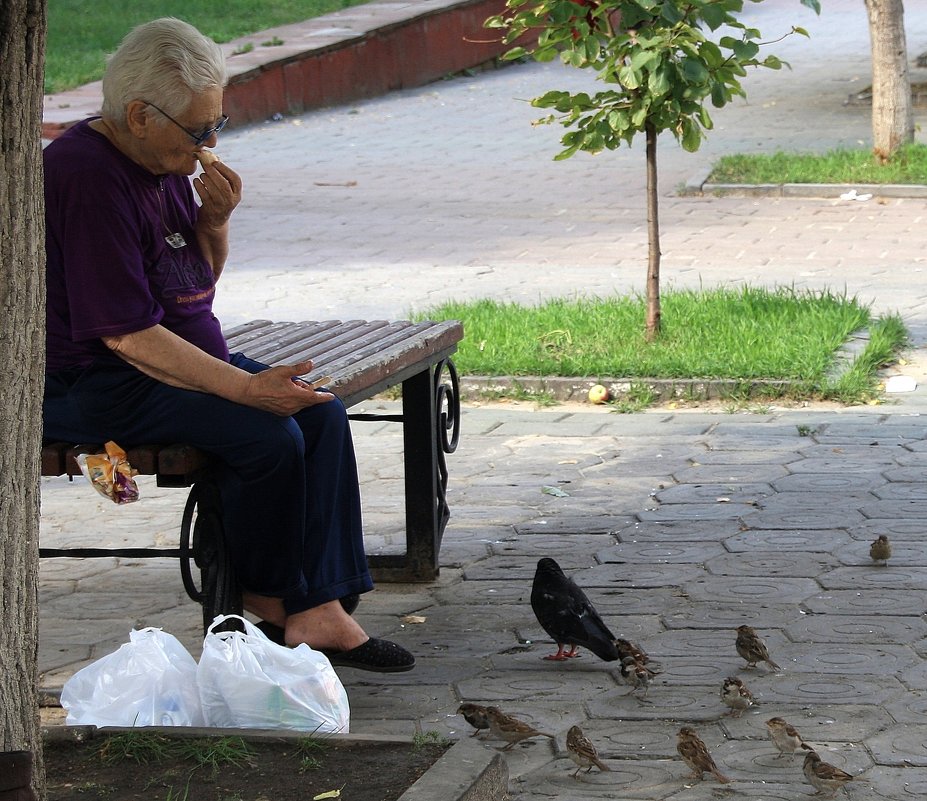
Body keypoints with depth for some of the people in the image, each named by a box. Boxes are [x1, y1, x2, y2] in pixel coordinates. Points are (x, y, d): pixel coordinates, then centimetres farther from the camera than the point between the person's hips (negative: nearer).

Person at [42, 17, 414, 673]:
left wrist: (215, 221, -4)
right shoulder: (90, 176, -22)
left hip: (187, 356, 10)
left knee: (323, 414, -9)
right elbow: (127, 334, -25)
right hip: (93, 386, -10)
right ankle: (268, 598, -1)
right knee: (268, 435, -24)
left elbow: (200, 281, 18)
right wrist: (244, 387, -27)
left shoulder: (165, 161, 8)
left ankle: (319, 610, -14)